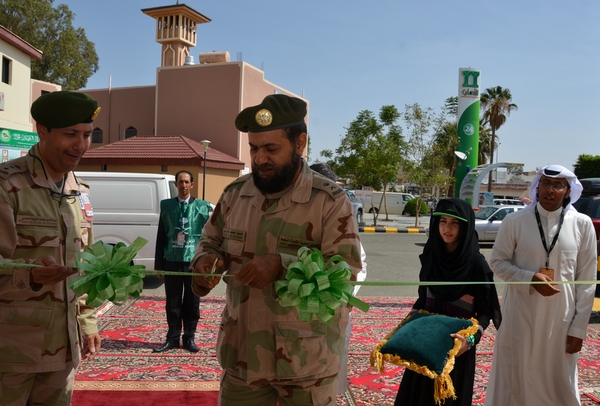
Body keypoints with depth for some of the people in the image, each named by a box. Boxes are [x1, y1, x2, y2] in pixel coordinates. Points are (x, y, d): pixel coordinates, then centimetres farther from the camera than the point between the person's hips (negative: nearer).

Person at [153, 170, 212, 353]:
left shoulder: (203, 207, 2)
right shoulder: (166, 205, 6)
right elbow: (161, 236, 6)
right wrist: (159, 263, 3)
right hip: (172, 260, 1)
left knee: (192, 302, 8)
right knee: (172, 302, 9)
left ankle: (189, 338, 21)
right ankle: (172, 338, 21)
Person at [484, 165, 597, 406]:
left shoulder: (582, 225, -3)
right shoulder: (515, 221, -6)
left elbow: (586, 280, 0)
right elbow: (498, 261, 1)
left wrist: (579, 327, -1)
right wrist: (530, 279, -16)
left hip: (560, 318, 1)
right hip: (520, 315, -1)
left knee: (559, 383, 12)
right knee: (513, 379, 9)